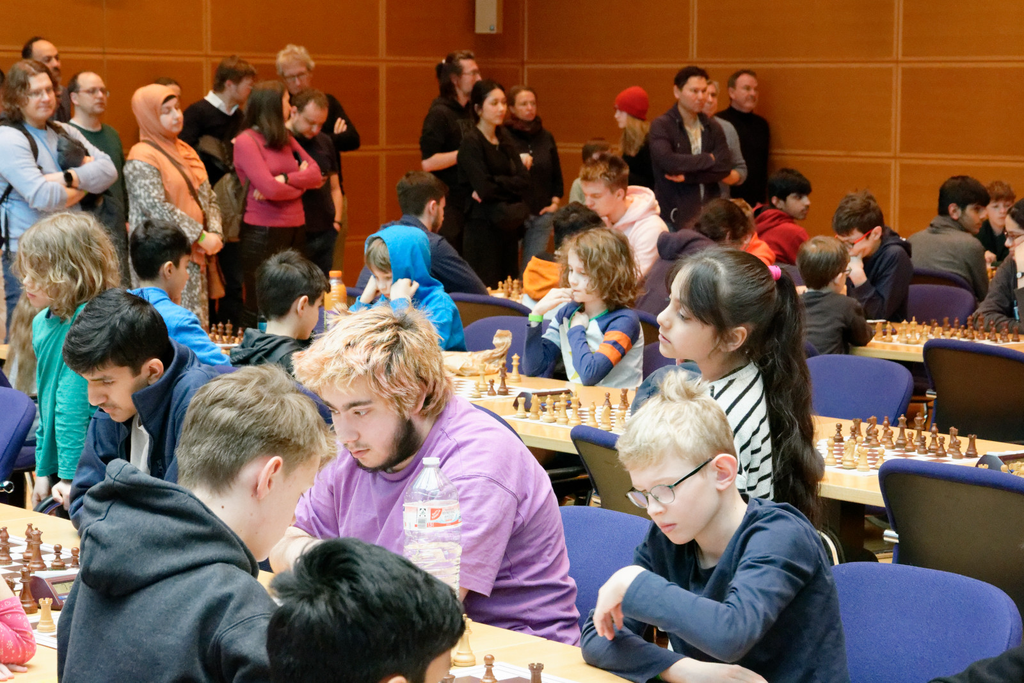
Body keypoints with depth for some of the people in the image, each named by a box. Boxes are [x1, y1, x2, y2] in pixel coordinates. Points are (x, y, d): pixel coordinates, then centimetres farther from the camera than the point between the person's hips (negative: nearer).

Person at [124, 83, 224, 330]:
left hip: (194, 255, 8)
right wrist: (201, 236, -18)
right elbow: (156, 207, -19)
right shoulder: (141, 159, -9)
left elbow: (209, 197, 17)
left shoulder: (185, 151, 16)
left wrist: (215, 233, -2)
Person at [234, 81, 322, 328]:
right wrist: (301, 182, 1)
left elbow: (315, 174, 4)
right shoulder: (246, 141, -7)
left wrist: (285, 179, -12)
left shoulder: (285, 139, 14)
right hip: (263, 231, -7)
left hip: (295, 230, 7)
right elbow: (270, 189, -16)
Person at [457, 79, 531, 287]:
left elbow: (524, 181, 1)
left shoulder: (504, 138, 11)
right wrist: (511, 186, -4)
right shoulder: (471, 142, -9)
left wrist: (496, 184, -13)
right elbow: (485, 188, -18)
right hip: (483, 226, -7)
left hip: (508, 225, 7)